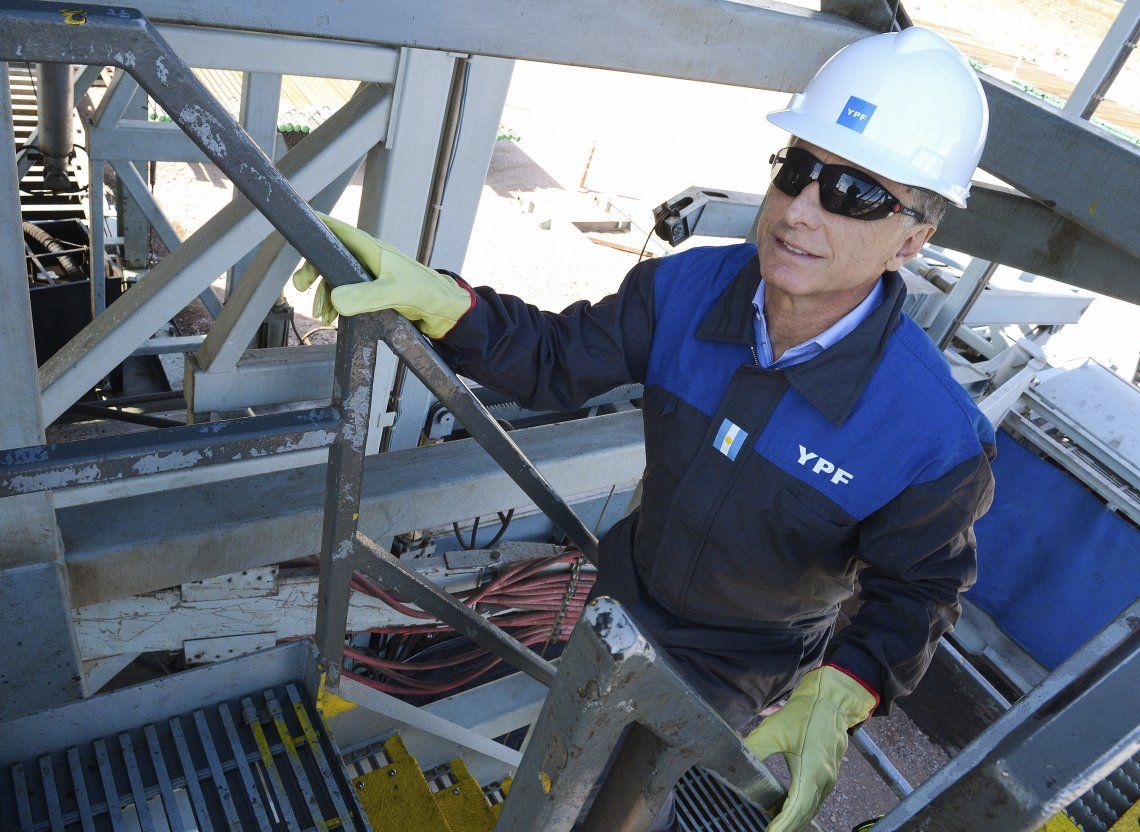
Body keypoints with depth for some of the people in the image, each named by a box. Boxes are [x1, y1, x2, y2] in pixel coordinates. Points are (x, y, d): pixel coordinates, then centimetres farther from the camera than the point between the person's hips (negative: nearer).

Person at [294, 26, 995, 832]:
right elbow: (558, 360, -12)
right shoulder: (688, 289, -22)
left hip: (733, 673, -3)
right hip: (626, 584, 4)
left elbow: (916, 593, -15)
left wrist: (833, 702, -31)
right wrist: (434, 298, -29)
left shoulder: (934, 438, -30)